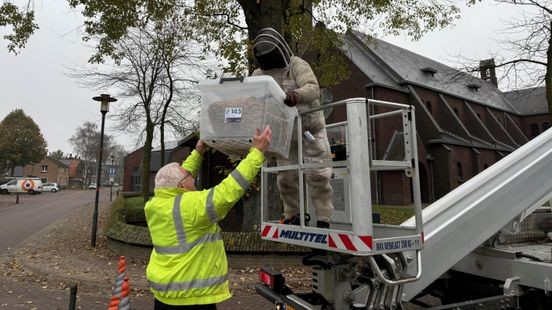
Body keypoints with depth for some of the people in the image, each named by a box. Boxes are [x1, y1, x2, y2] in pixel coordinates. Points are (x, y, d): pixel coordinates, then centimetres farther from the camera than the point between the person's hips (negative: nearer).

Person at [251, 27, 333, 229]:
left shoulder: (297, 65, -13)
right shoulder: (258, 75, 3)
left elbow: (313, 89, -30)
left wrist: (296, 95, -51)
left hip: (310, 128, -4)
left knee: (317, 174, -4)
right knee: (286, 176, 7)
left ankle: (323, 219, 8)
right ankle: (293, 215, 25)